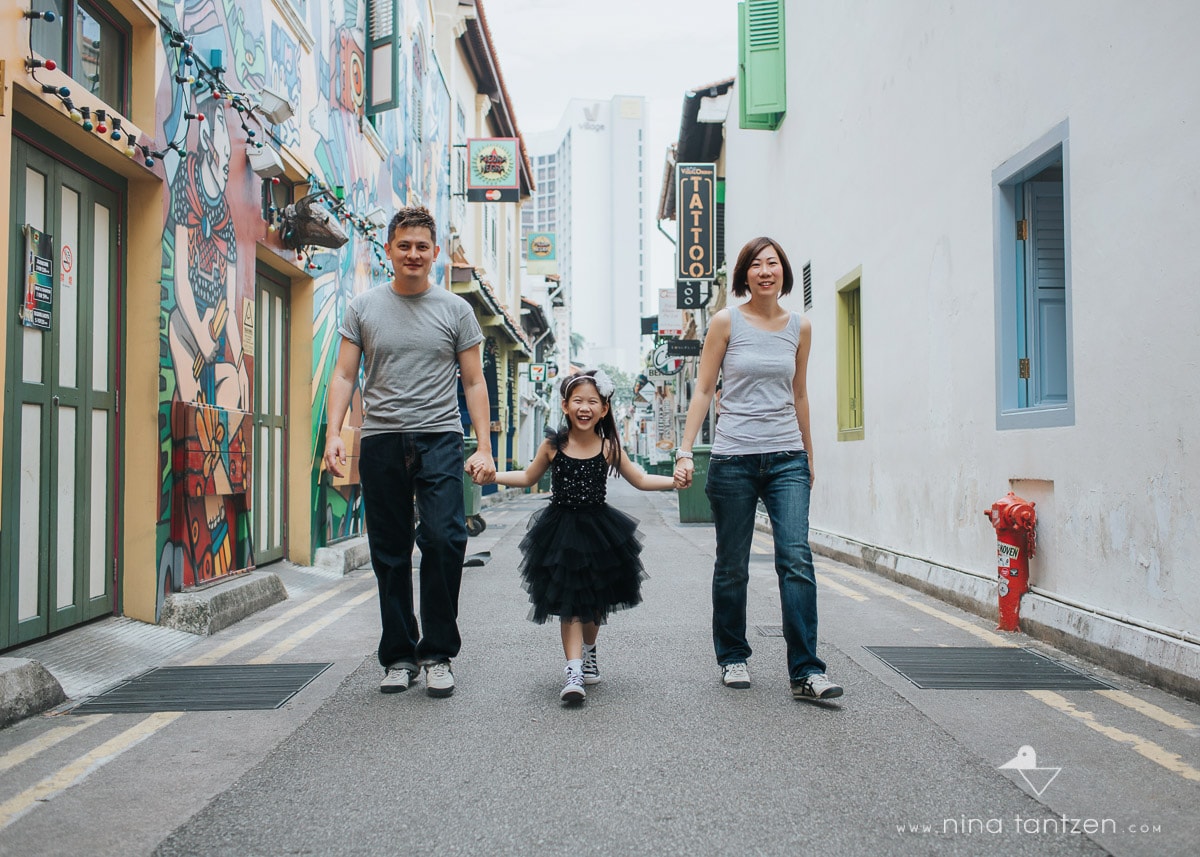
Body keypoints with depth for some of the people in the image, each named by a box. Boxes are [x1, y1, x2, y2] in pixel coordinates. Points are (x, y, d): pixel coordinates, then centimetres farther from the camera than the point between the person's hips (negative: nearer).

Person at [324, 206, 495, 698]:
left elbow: (474, 382, 8)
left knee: (444, 539, -16)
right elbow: (344, 375, 7)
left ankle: (438, 654, -2)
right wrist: (333, 433, -8)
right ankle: (398, 656, 17)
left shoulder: (455, 310, 9)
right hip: (381, 441, 2)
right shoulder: (363, 308, 11)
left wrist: (484, 447, -1)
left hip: (439, 439, -1)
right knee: (390, 555, 5)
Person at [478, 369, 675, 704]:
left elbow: (641, 480, 7)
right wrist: (492, 476, 1)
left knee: (594, 602, 12)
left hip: (599, 530, 1)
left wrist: (675, 481, -5)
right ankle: (574, 670, -4)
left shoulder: (608, 447, -3)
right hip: (561, 531, -1)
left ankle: (588, 650, 39)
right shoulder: (553, 446, -4)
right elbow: (528, 478, 11)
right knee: (569, 604, -7)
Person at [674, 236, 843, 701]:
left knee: (797, 559, -10)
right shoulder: (726, 322, 1)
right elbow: (703, 391, 1)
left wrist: (808, 458, 22)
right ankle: (732, 658, 24)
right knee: (732, 567, 6)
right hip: (734, 457, -2)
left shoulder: (800, 327, 10)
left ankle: (806, 672, -5)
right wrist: (685, 451, -6)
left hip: (787, 458, 2)